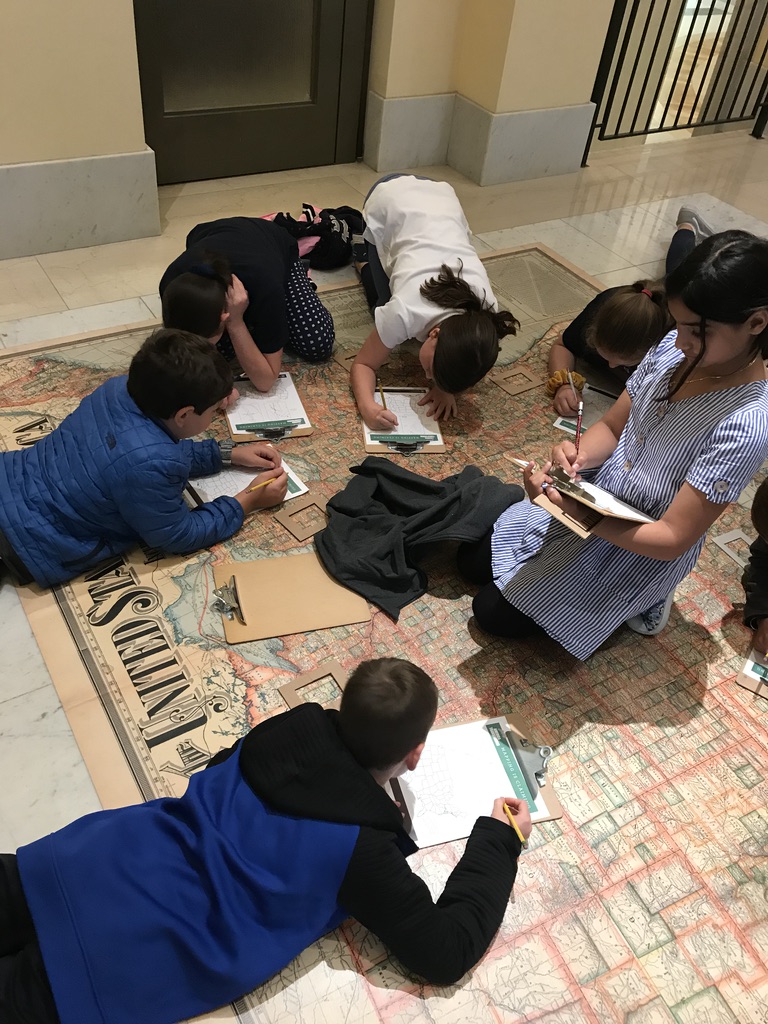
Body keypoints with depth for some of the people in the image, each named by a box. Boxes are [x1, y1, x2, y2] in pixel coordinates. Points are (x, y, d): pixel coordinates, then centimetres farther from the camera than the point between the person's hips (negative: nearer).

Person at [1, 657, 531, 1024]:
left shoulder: (298, 727, -2)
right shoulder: (360, 848, -17)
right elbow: (446, 952, -6)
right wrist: (501, 841, 3)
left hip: (94, 861, 6)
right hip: (122, 947, -5)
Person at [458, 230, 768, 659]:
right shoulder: (672, 349, -12)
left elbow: (673, 538, -28)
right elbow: (612, 427, 1)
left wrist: (578, 515, -36)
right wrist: (579, 456, -21)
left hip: (637, 550, -7)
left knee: (494, 613, 0)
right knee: (474, 559, 16)